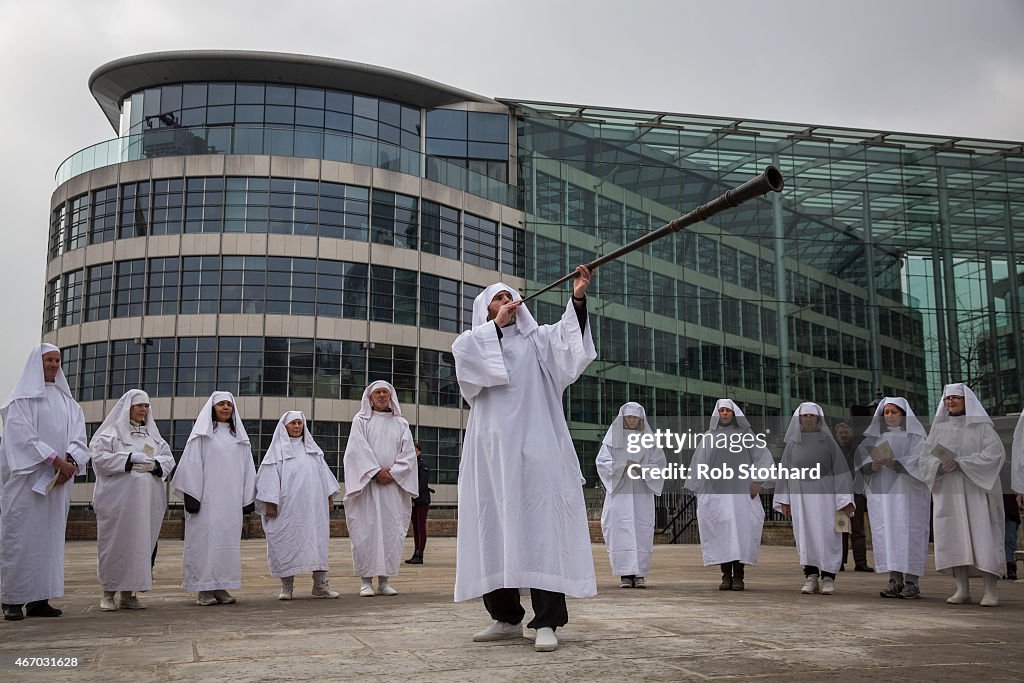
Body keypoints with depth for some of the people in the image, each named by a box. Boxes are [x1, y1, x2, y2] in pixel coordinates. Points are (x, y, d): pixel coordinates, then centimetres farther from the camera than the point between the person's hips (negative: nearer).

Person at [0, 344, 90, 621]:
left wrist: (70, 461, -11)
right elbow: (22, 434, -11)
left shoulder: (66, 399, 16)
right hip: (27, 478, -5)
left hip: (58, 481, 5)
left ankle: (39, 599, 6)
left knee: (50, 535, 3)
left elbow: (78, 432, 8)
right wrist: (55, 459, -17)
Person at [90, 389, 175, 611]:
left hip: (147, 500, 4)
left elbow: (168, 459, 13)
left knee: (141, 543, 1)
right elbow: (100, 457, -8)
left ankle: (128, 594, 7)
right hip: (118, 499, -4)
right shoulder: (112, 433, 5)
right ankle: (108, 593, 7)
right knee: (115, 543, -2)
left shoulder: (153, 435, 18)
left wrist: (153, 464, -8)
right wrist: (131, 458, -13)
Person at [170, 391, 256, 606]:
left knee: (228, 539, 3)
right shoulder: (202, 434, 2)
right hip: (207, 499, -4)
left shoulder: (239, 436, 15)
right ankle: (204, 589, 1)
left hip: (231, 499, 4)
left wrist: (248, 497, 9)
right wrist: (191, 495, -11)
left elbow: (247, 468, 15)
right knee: (206, 539, -5)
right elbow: (191, 465, -4)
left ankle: (221, 586, 8)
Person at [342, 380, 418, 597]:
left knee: (391, 532, -1)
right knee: (366, 531, -5)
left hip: (394, 486, 2)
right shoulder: (361, 421, 8)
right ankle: (366, 580, -1)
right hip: (366, 485, -2)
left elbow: (408, 454, 6)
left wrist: (392, 473, -8)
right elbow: (359, 450, -3)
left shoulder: (401, 424, 14)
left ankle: (384, 580, 4)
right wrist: (376, 472, -12)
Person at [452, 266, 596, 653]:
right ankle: (507, 618, 9)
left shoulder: (536, 339, 15)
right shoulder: (471, 342, 17)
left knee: (541, 526, -10)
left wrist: (578, 299, -19)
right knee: (495, 528, 1)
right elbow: (467, 355, -7)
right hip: (492, 448, 2)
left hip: (535, 446, -1)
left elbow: (567, 335, -4)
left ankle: (546, 621, -13)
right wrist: (496, 325, 0)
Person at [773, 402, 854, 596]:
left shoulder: (828, 441, 3)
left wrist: (845, 500, -8)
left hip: (824, 494, -2)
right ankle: (811, 577, 8)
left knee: (826, 535, -4)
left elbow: (840, 469, 0)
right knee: (805, 536, 2)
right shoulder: (792, 444, 9)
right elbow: (784, 472, 11)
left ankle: (828, 577, 3)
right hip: (800, 495, 2)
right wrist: (784, 500, 5)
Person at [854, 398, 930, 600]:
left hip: (908, 493, -3)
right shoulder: (875, 437, 16)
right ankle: (895, 580, 2)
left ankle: (912, 581, -3)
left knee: (909, 533, -7)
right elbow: (861, 464, 7)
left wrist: (895, 464, -25)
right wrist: (872, 466, -15)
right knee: (886, 534, -1)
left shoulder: (916, 436, 5)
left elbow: (919, 462, -10)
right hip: (882, 493, 4)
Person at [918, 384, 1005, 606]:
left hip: (976, 490, -3)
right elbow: (926, 456, 9)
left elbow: (996, 452, -10)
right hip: (948, 492, 4)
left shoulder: (981, 426, 3)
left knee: (983, 536, -9)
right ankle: (963, 590, 5)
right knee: (954, 538, 0)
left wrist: (960, 463, -17)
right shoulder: (939, 427, 14)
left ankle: (990, 590, -5)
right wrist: (941, 465, -14)